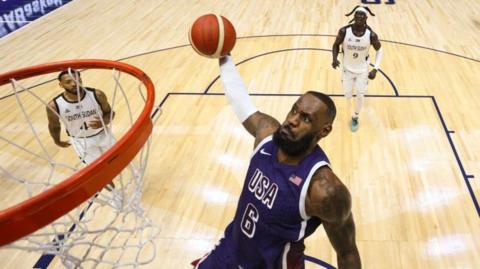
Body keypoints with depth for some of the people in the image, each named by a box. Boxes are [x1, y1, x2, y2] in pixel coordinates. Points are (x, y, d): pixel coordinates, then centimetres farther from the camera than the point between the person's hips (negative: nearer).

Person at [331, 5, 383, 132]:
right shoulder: (344, 31, -23)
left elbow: (379, 50, -6)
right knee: (347, 95, 13)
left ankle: (355, 117, 33)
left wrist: (375, 69, -15)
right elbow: (336, 45, -4)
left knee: (360, 95, 6)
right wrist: (334, 59, -23)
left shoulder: (371, 35, -23)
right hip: (347, 68, 1)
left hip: (362, 70, 0)